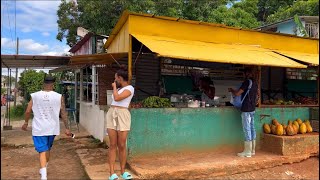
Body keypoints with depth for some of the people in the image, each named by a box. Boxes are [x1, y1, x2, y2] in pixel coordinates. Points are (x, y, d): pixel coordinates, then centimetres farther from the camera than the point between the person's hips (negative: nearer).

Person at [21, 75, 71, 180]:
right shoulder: (59, 97, -6)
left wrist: (26, 123, 18)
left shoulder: (35, 96, -4)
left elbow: (28, 111, 1)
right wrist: (67, 128, 2)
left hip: (39, 128, -1)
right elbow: (63, 113, -5)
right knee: (47, 149, 22)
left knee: (42, 151, 1)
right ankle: (43, 169, 40)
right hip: (52, 128, 2)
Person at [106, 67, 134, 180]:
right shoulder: (119, 89, 18)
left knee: (121, 146, -2)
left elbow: (117, 98, -18)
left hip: (122, 116, -6)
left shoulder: (130, 88, -7)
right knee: (113, 145, 1)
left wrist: (114, 87, -3)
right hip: (111, 115, 6)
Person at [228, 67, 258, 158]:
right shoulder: (255, 83, 12)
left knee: (247, 129, -5)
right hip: (252, 109, 9)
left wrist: (231, 90, 2)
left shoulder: (247, 82, -15)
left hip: (246, 109, -9)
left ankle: (247, 152, 0)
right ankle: (252, 150, 19)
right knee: (252, 128, 12)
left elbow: (237, 93, -16)